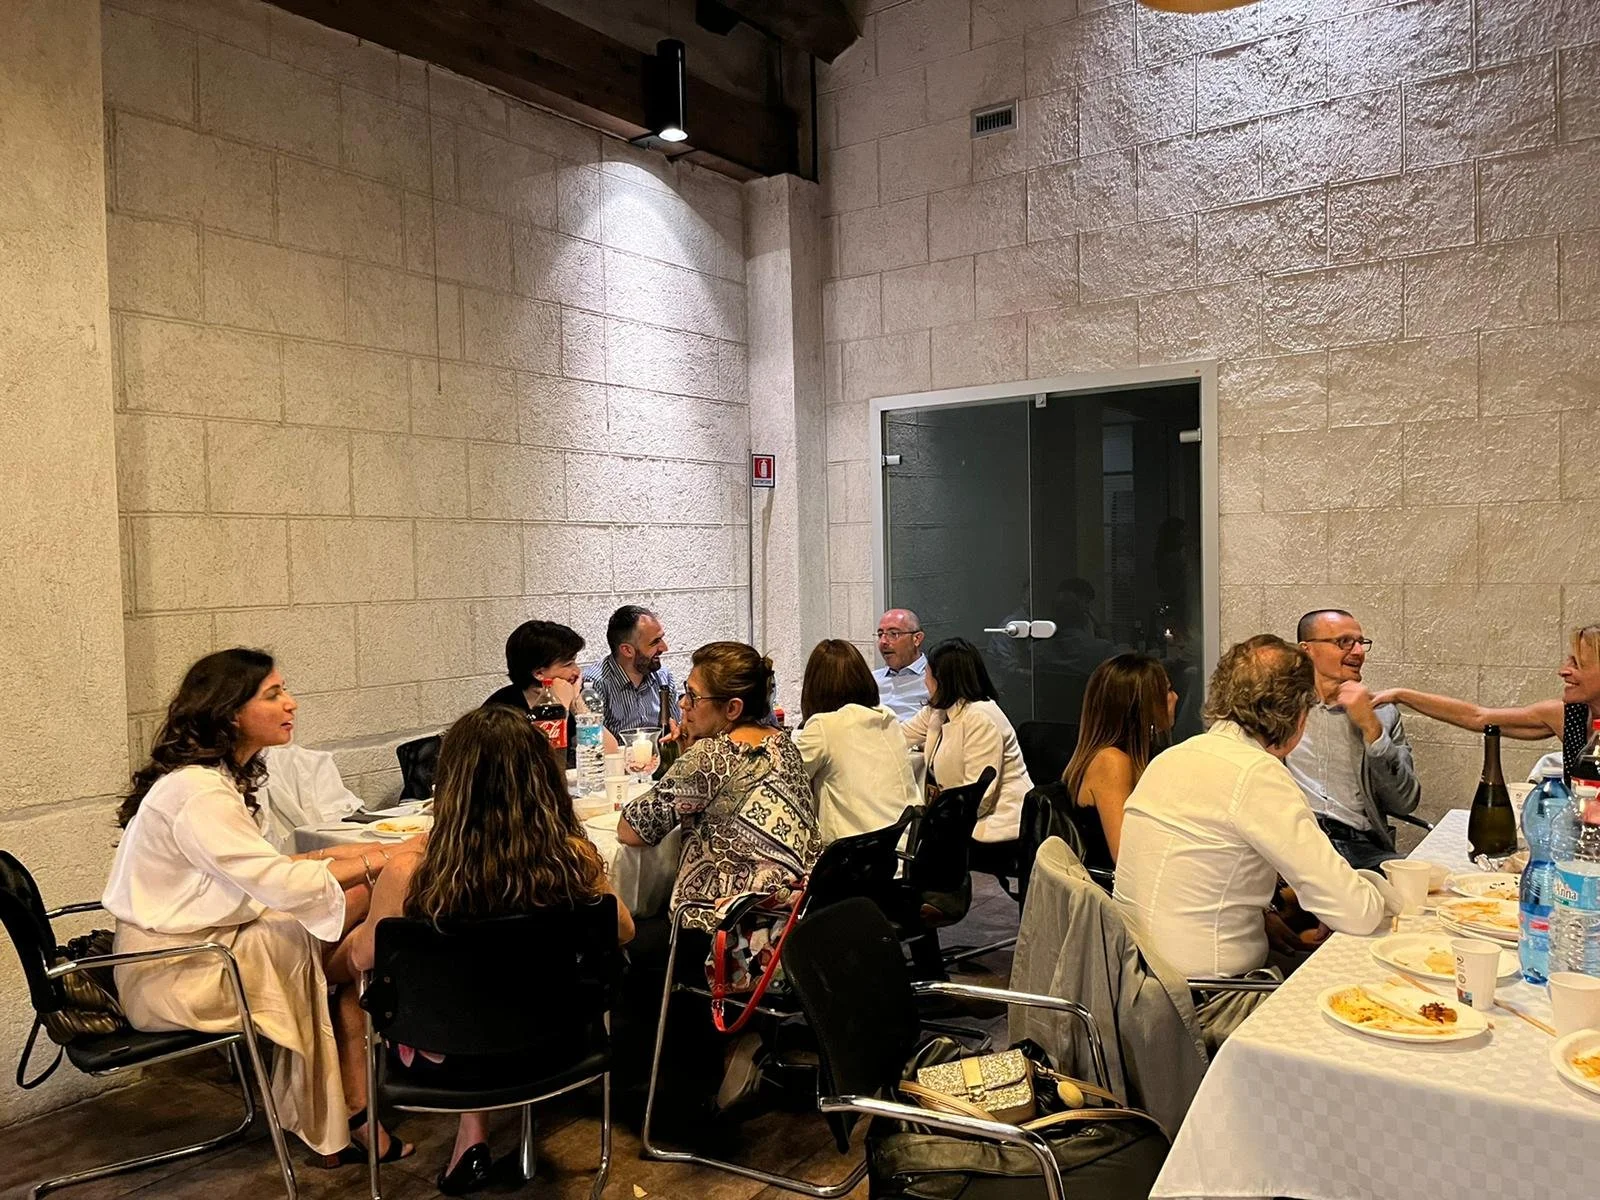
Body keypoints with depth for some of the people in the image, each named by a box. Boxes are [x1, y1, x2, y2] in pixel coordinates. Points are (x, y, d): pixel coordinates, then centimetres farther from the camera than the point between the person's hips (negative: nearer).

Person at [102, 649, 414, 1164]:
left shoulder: (217, 774, 7)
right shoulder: (198, 792, -25)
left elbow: (252, 869, 8)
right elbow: (281, 885, -28)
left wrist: (329, 855, -5)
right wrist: (376, 862, -20)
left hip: (195, 941, 9)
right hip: (173, 973, -9)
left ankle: (351, 1120, -8)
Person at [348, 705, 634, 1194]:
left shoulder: (411, 874, -29)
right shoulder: (577, 859, -24)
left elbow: (363, 956, -7)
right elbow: (624, 932, -3)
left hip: (449, 1058, -2)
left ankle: (475, 1127, 30)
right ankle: (473, 1128, 32)